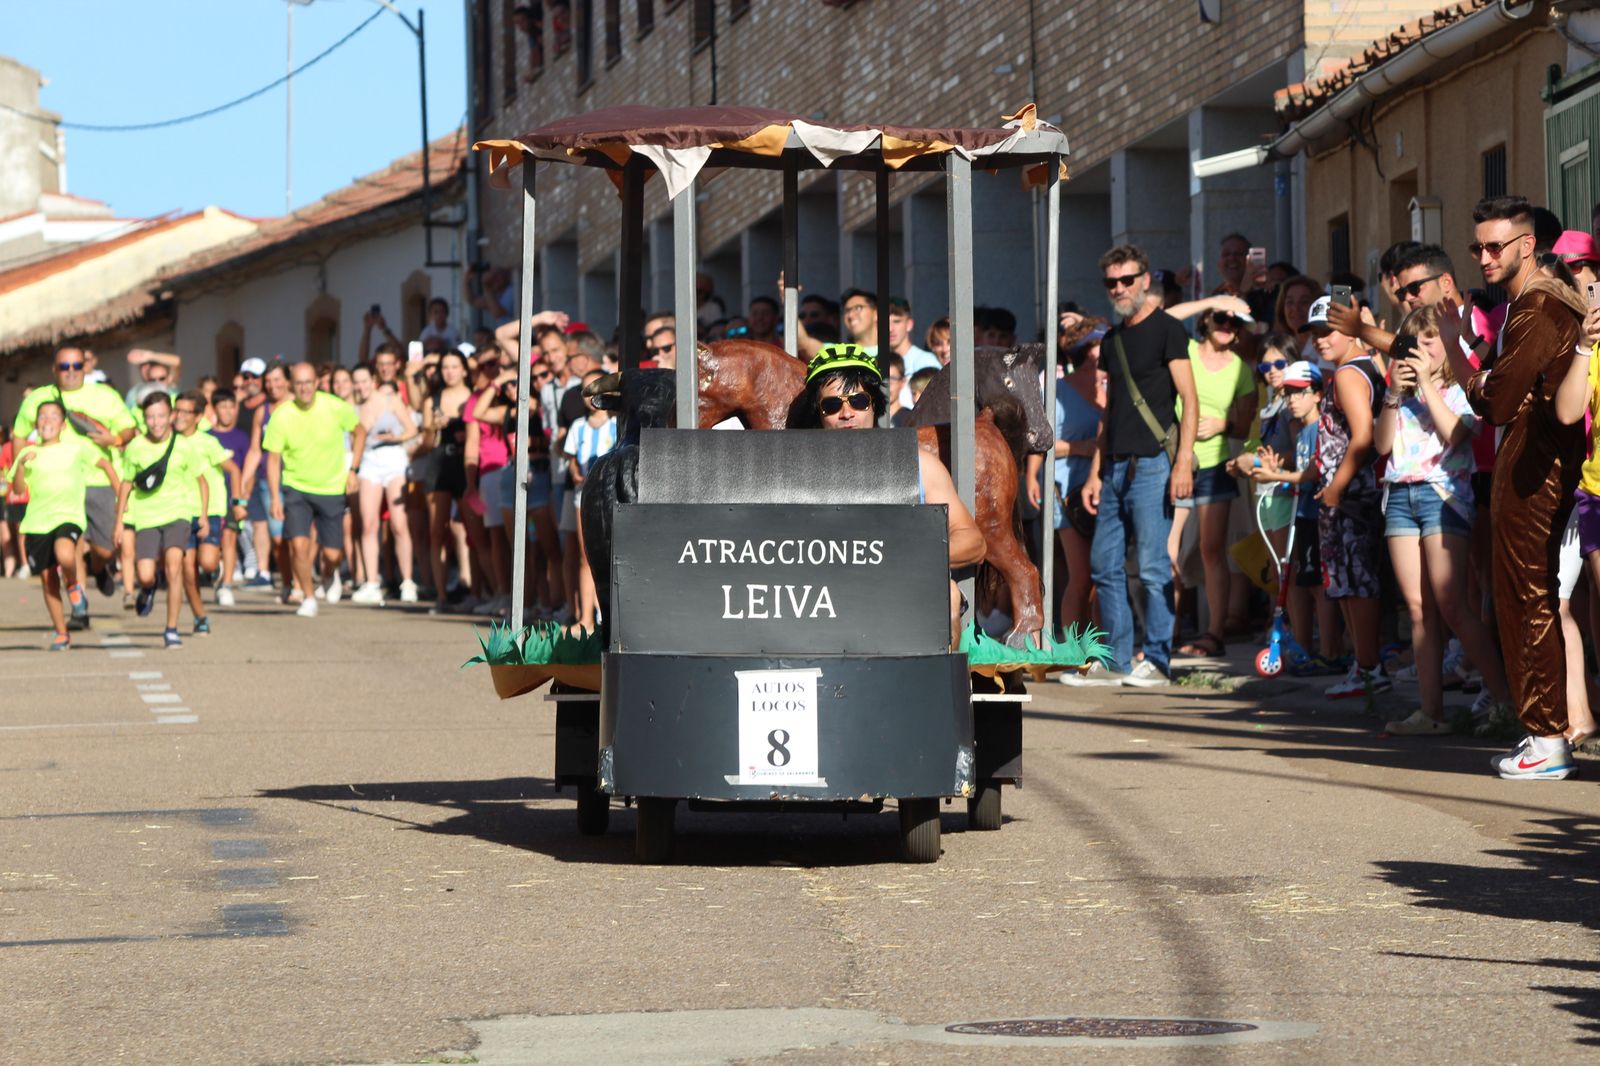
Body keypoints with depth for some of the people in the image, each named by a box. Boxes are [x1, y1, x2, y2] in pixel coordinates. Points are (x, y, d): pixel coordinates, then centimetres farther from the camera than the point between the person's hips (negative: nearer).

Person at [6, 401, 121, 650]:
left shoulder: (77, 447, 2)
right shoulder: (29, 453, 8)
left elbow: (105, 464, 12)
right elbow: (18, 489, 1)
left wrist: (121, 494, 8)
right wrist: (21, 464, -15)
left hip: (69, 516, -3)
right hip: (37, 520, 3)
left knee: (65, 556, -34)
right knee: (48, 580, 6)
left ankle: (73, 583, 1)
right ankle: (61, 633, 19)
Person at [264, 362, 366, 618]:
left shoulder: (336, 408, -12)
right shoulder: (281, 416, -12)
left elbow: (359, 432, 6)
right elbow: (273, 458, -6)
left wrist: (353, 469, -1)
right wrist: (275, 498, -12)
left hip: (331, 489, 0)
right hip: (296, 488, 0)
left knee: (333, 554, 0)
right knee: (299, 544, -16)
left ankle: (330, 574, 38)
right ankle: (308, 598, 6)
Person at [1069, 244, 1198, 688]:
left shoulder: (1165, 329, -3)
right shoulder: (1113, 339, 18)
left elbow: (1189, 399, -8)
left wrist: (1183, 463, -17)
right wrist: (1095, 472, 16)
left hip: (1152, 463, -8)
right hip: (1116, 466, 8)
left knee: (1153, 566, -7)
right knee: (1105, 564, 6)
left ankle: (1156, 660, -3)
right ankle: (1117, 661, 11)